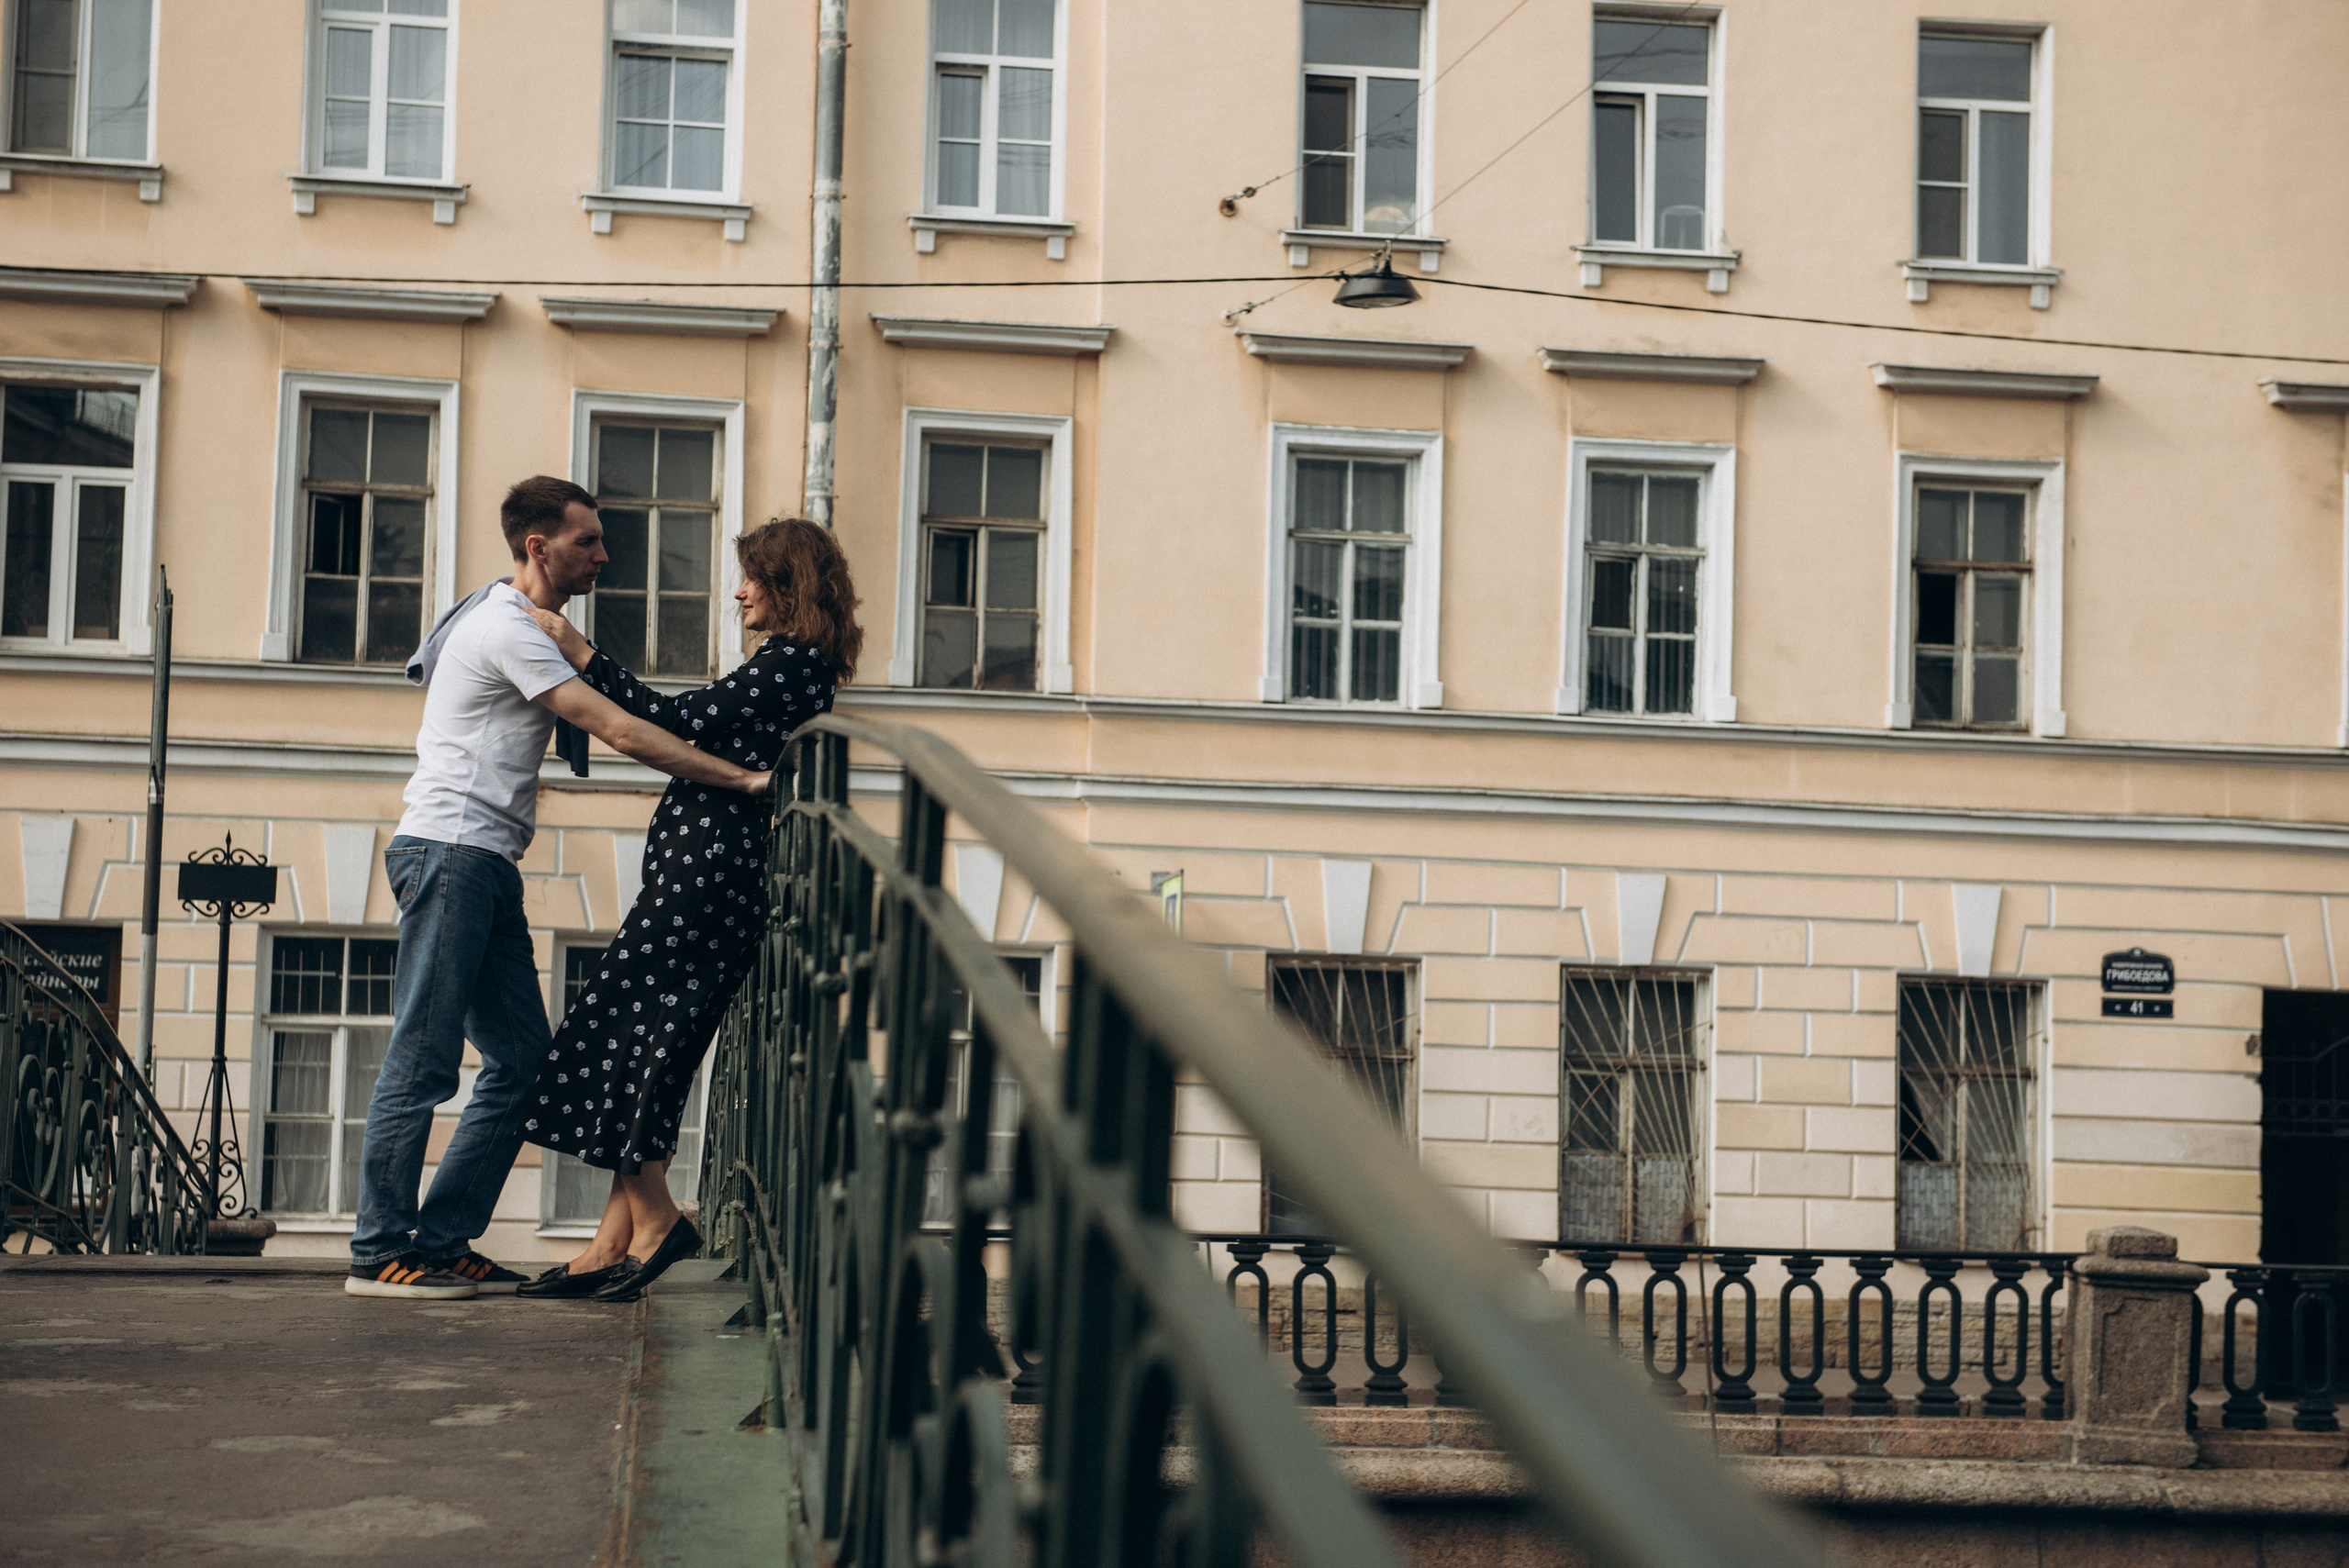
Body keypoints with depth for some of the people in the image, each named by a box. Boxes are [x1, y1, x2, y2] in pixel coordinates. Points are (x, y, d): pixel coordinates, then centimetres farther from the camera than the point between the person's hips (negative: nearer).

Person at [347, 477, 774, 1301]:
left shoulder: (502, 621, 22)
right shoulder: (505, 629, -11)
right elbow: (620, 732, -17)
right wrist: (743, 778, -18)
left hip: (485, 863, 10)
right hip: (450, 853, -10)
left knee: (522, 1059, 5)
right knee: (423, 1057, -9)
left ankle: (441, 1242, 9)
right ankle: (379, 1255, -5)